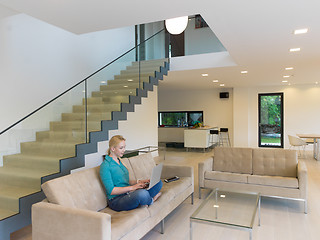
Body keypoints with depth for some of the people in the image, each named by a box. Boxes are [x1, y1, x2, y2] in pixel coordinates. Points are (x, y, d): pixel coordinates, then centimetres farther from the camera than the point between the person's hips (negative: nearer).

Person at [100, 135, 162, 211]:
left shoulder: (119, 161, 16)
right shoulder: (105, 166, -11)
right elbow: (111, 191, -17)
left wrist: (139, 182, 3)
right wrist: (132, 187, -21)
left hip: (127, 194, 8)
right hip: (116, 200, -7)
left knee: (158, 182, -2)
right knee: (142, 193, -35)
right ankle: (150, 201, -3)